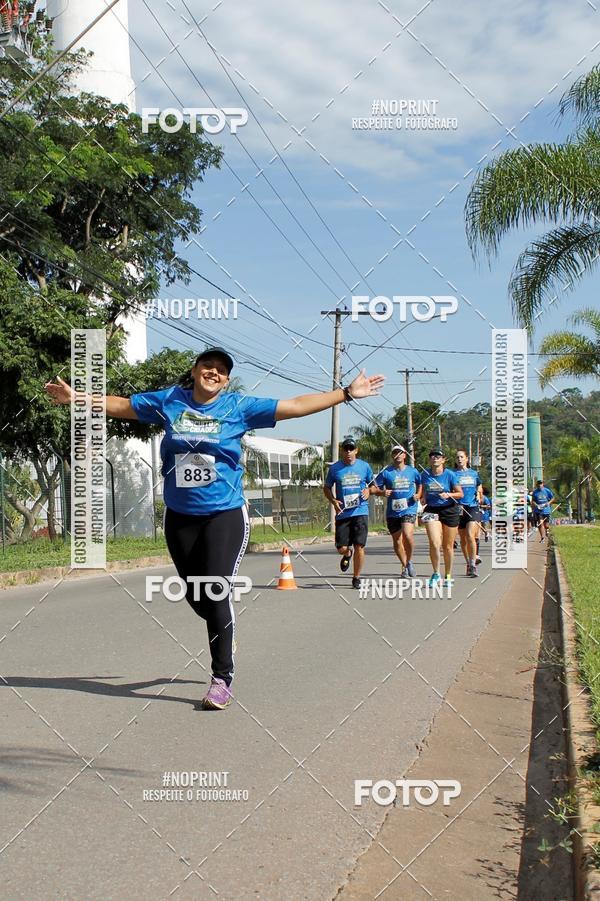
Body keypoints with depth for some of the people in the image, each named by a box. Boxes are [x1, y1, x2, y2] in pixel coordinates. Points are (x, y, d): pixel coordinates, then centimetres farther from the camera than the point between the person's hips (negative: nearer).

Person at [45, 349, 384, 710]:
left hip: (225, 515, -3)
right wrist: (77, 397, 10)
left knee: (217, 592, -12)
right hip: (179, 517, 3)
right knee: (195, 595, 10)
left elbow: (295, 406, -1)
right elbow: (120, 405, 15)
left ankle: (222, 680, -3)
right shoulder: (169, 401, 5)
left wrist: (347, 393, -3)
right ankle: (225, 632, 41)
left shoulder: (239, 406, -1)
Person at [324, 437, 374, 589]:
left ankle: (356, 578, 10)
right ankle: (348, 554, 36)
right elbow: (326, 488, 13)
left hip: (360, 512, 0)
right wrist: (333, 501, -5)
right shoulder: (335, 468, 4)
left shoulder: (364, 466, 5)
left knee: (359, 547, -7)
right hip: (342, 513, 1)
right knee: (341, 548, -2)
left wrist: (368, 491, -4)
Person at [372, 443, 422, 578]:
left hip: (409, 509, -2)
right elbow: (373, 488, 1)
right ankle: (405, 567, 28)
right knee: (397, 541, 7)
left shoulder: (412, 471, 5)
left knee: (407, 535, -24)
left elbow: (420, 483, 22)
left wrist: (418, 495, 5)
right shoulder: (386, 472, 2)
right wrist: (382, 492, -18)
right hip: (392, 512, 2)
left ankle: (409, 562, 0)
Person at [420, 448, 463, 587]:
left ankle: (448, 576, 24)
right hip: (431, 510, 1)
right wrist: (424, 502, 11)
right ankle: (436, 573, 1)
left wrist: (449, 495, -19)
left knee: (448, 546, 7)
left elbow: (460, 493, -3)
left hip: (449, 510, -1)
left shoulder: (450, 475, -6)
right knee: (434, 543, -17)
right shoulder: (425, 474, 2)